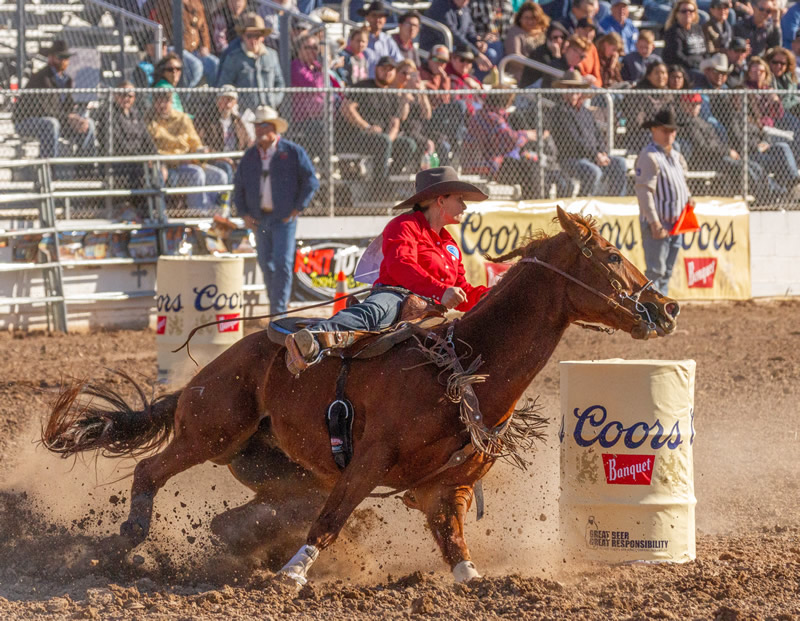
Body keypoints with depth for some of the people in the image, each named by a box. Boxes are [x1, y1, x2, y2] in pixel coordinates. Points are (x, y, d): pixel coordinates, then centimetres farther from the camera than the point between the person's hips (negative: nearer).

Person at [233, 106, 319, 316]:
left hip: (284, 218, -5)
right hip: (259, 218, 5)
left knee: (282, 264, -10)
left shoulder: (292, 152, -3)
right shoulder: (250, 156, 10)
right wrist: (243, 213, 6)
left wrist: (297, 208, -7)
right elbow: (239, 186, 17)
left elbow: (311, 181, -2)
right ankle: (276, 302, 22)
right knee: (266, 265, 8)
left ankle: (279, 310, -10)